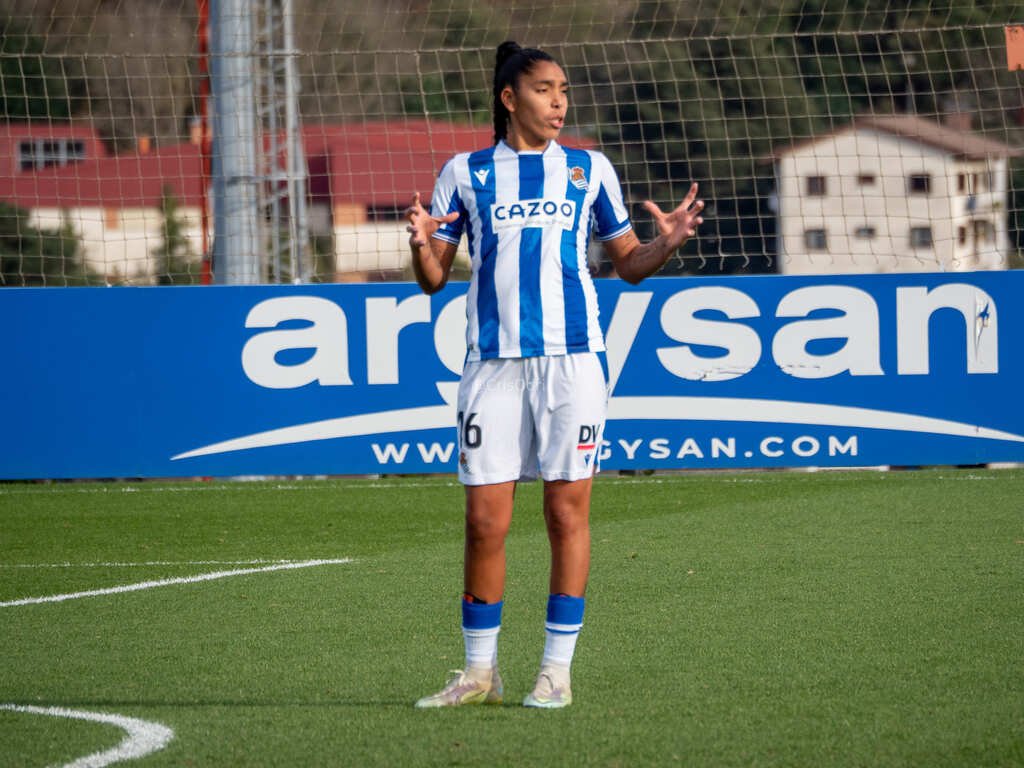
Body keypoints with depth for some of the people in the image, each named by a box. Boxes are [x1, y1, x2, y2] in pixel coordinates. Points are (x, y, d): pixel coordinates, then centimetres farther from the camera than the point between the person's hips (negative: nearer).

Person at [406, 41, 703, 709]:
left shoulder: (589, 170, 10)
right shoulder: (465, 174, 10)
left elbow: (628, 263, 15)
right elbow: (434, 279, 10)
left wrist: (667, 243, -5)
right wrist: (422, 245, -11)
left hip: (571, 358, 0)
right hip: (493, 363, 0)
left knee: (568, 511, -2)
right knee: (485, 521, -2)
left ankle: (558, 671, 4)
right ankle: (480, 672, 10)